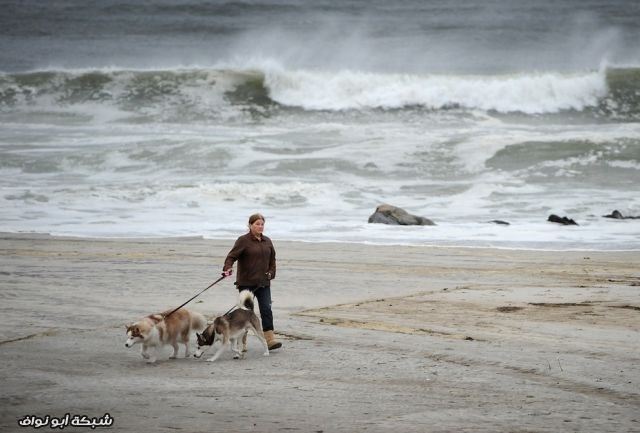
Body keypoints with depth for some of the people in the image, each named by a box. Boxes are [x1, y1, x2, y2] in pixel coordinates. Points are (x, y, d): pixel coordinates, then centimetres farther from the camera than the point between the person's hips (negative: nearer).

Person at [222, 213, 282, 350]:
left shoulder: (267, 241, 13)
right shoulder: (243, 241, -5)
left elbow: (272, 259, 22)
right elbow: (231, 256, -14)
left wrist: (271, 272, 7)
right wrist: (228, 268, -32)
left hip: (263, 282, 4)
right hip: (246, 283, -4)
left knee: (266, 309, -6)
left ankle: (270, 339, -11)